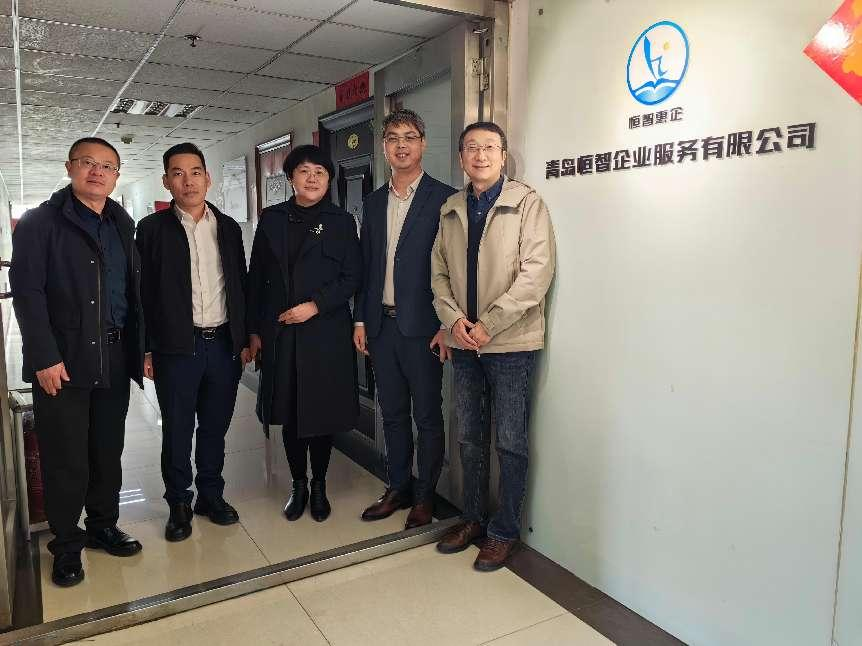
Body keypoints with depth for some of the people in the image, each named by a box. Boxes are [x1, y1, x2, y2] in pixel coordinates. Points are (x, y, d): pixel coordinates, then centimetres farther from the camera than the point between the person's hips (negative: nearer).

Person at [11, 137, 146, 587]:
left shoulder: (122, 225, 12)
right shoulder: (39, 223, -3)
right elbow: (27, 293, -9)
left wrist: (141, 347, 7)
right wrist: (45, 358, -16)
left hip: (114, 360, 4)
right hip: (62, 362, -4)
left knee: (108, 453, 14)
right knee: (66, 460, 5)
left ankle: (102, 526, 31)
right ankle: (66, 545, 21)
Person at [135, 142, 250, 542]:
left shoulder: (228, 227, 9)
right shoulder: (152, 228, -1)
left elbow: (240, 286, 10)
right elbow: (144, 292, -2)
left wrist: (244, 340, 7)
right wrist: (146, 350, -4)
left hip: (223, 343, 3)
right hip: (176, 347, -3)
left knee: (215, 427, 13)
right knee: (177, 430, 7)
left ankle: (211, 495, 29)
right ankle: (179, 505, 23)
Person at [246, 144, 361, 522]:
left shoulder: (341, 222, 2)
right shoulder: (272, 219, 8)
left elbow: (352, 278, -2)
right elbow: (256, 278, 9)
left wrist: (315, 305, -14)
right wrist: (253, 331, 5)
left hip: (326, 332, -2)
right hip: (280, 333, 2)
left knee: (323, 412, 6)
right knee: (288, 412, 9)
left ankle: (319, 486, 23)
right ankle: (298, 485, 25)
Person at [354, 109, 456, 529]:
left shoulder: (444, 199, -5)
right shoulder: (374, 202, 13)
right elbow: (365, 265, 14)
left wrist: (446, 325, -13)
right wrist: (360, 319, 9)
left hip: (423, 327, -5)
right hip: (381, 325, 6)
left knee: (428, 416, 6)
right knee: (392, 414, 15)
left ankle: (425, 497, 21)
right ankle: (398, 487, 30)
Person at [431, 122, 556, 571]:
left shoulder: (527, 204, -6)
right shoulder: (450, 210, 10)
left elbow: (536, 273, -14)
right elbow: (439, 272, 10)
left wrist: (489, 323, -16)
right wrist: (453, 319, -7)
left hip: (511, 343, -5)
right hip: (464, 344, 5)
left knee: (510, 443, 4)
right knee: (470, 438, 15)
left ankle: (504, 531, 21)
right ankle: (472, 518, 32)